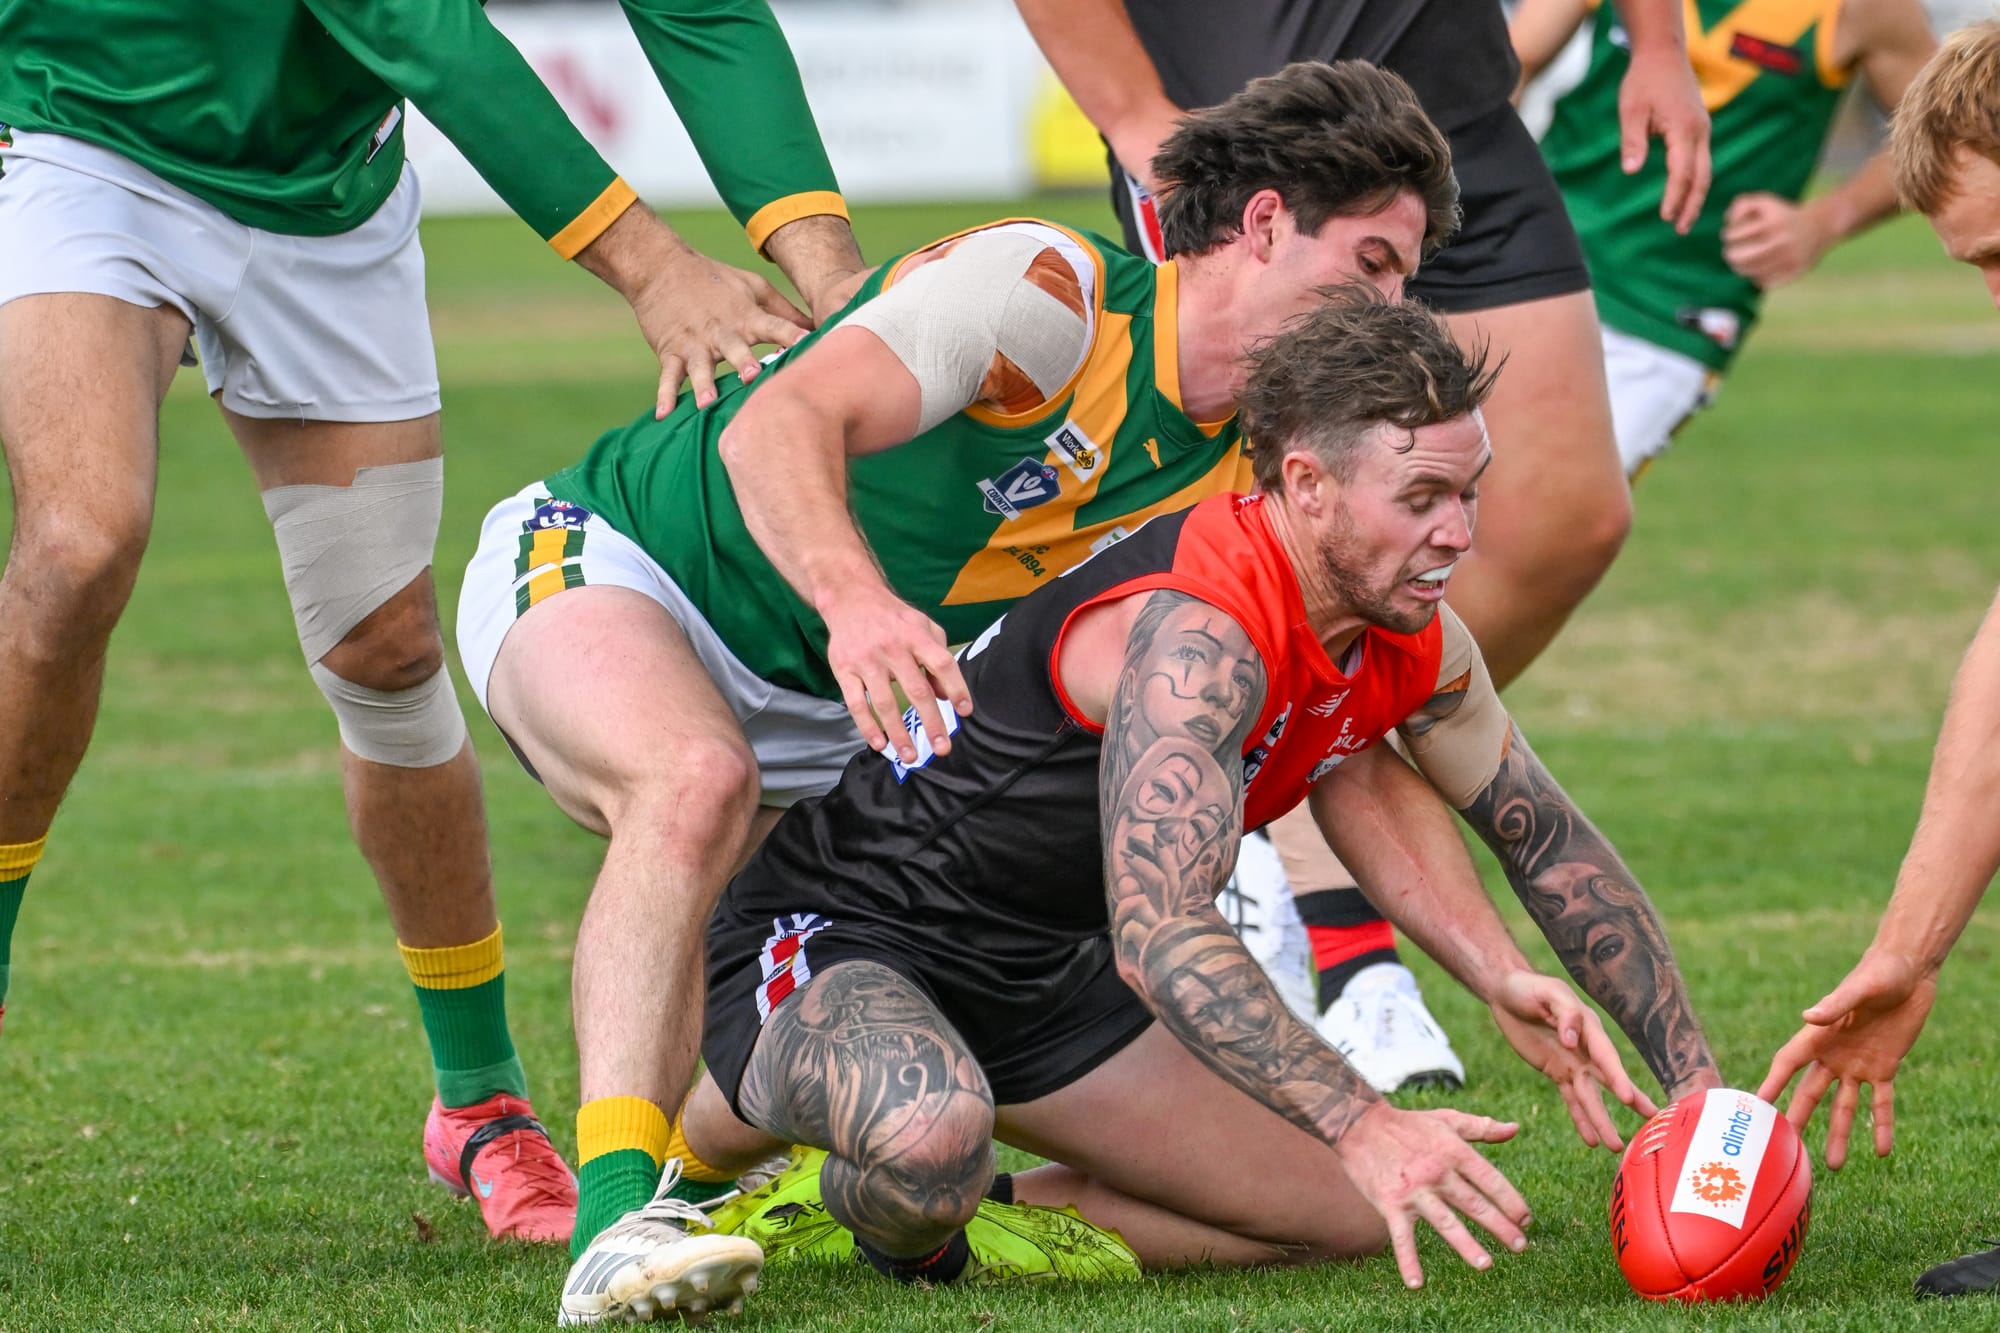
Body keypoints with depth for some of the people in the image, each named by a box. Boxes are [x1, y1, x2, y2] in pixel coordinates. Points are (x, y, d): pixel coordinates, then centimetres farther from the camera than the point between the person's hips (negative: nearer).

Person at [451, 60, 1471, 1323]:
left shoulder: (1241, 475, 1)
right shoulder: (1049, 288, -22)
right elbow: (780, 422, -34)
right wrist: (853, 600, -54)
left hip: (821, 708, 8)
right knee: (697, 777, -40)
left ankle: (702, 1160, 21)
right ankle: (619, 1219, -48)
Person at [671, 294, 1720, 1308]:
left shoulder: (1421, 646, -3)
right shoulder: (1197, 636, -32)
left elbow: (1549, 841, 12)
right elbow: (1160, 935, -40)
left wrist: (1697, 1084, 10)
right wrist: (1361, 1127, -46)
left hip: (1044, 979, 9)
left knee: (1353, 1214, 4)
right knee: (931, 1140, -42)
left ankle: (919, 1226, 8)